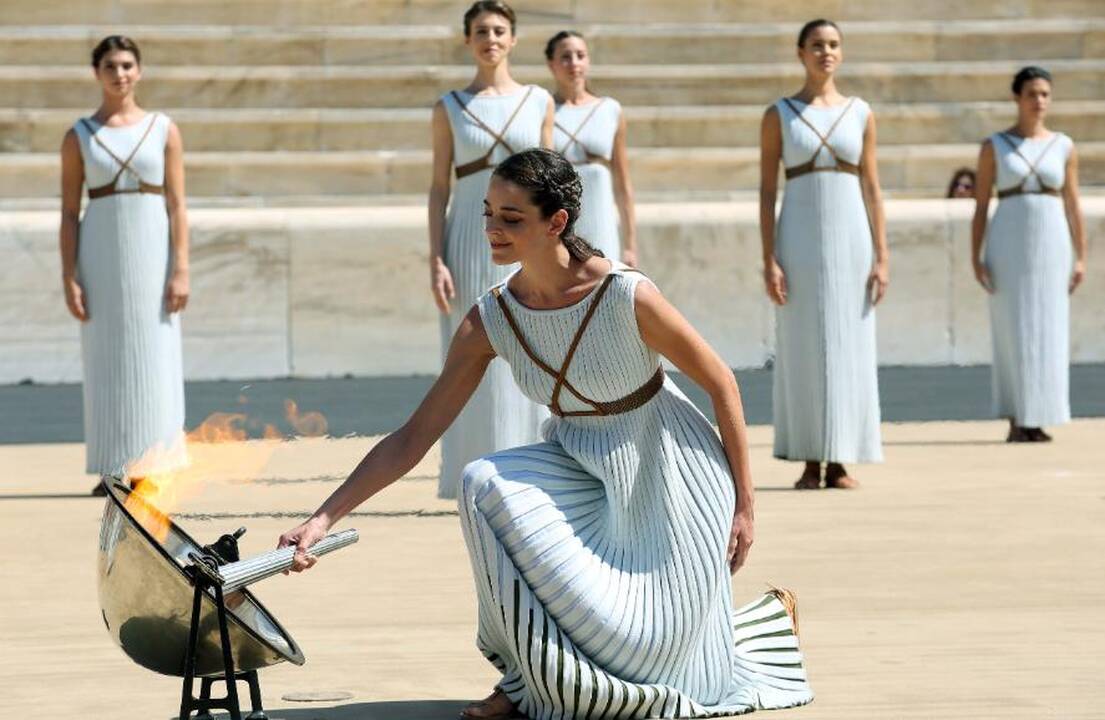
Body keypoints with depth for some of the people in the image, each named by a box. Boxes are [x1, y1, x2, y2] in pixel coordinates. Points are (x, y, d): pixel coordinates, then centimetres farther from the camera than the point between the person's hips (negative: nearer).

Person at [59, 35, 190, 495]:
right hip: (101, 254, 0)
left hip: (153, 252, 0)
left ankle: (154, 469, 2)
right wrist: (69, 279, -7)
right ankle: (114, 471, 7)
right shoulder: (78, 137, 3)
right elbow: (69, 213, 1)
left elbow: (177, 207, 1)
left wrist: (181, 270, -8)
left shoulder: (163, 130, 4)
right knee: (106, 363, 1)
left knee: (154, 361, -2)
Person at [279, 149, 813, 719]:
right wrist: (323, 518, -20)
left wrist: (742, 504, -10)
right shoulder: (489, 322, -13)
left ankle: (771, 614, 29)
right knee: (486, 485, -28)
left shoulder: (627, 297, -26)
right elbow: (413, 438, -11)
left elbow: (721, 383, -13)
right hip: (581, 463, 4)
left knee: (647, 658, -5)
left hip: (664, 469, -4)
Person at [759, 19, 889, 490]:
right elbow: (766, 191, 0)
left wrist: (882, 257, 1)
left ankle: (840, 462, 5)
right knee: (801, 349, -1)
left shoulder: (861, 114, 8)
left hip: (850, 238, 2)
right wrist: (769, 260, -8)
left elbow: (872, 189, 8)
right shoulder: (778, 115, 3)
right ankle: (810, 463, 4)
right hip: (800, 238, -2)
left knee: (849, 348, 0)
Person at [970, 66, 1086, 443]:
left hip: (1051, 246, 2)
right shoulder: (994, 146, 1)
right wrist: (975, 258, -7)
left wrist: (1081, 258, 2)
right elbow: (980, 206, 1)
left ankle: (1036, 422, 7)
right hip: (1008, 246, -2)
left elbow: (1073, 207, 9)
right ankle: (1015, 423, 3)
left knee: (1047, 333, 0)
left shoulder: (1064, 147, 7)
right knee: (1011, 331, -4)